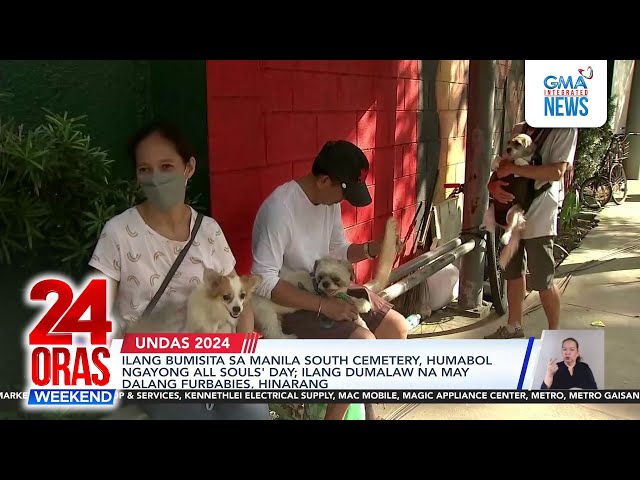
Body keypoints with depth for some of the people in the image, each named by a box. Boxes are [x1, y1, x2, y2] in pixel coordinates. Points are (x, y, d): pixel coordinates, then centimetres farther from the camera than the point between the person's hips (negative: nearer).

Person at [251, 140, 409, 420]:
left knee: (398, 327, 4)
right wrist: (323, 305, -29)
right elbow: (263, 282, -28)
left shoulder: (330, 201, 0)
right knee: (362, 343, -26)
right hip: (287, 305, -9)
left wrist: (372, 248, -7)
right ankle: (335, 415, -3)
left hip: (325, 290, 9)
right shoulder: (279, 208, -26)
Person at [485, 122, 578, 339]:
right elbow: (502, 165, 13)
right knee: (513, 272, 15)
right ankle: (513, 327, 30)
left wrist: (514, 169, -20)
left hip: (539, 216, -6)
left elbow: (557, 171, -19)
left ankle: (555, 333, 20)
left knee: (543, 280, 1)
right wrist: (493, 184, -9)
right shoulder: (520, 129, 11)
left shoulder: (565, 130, -8)